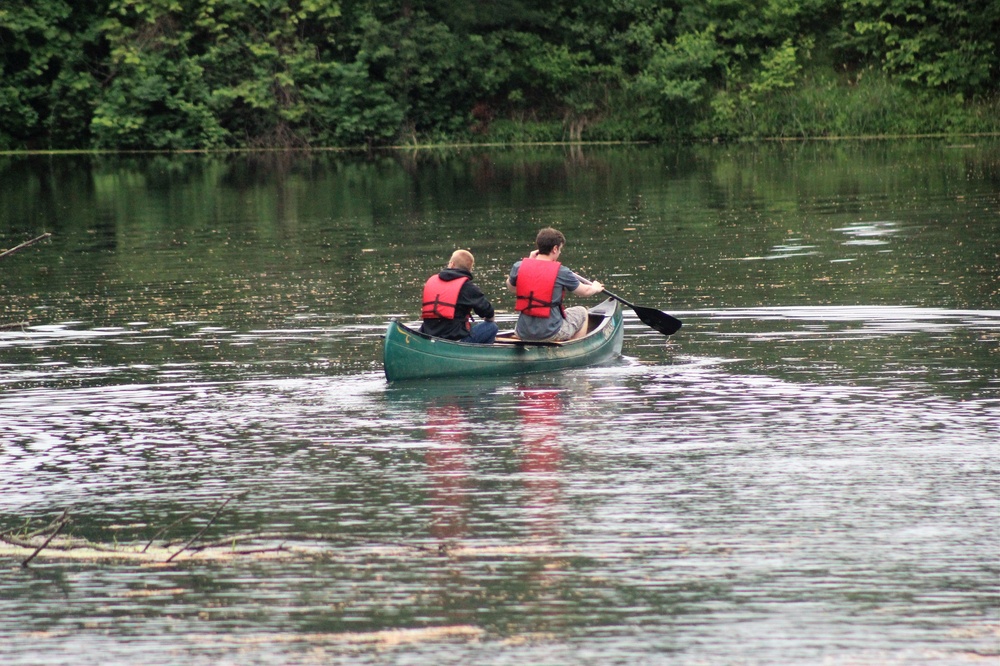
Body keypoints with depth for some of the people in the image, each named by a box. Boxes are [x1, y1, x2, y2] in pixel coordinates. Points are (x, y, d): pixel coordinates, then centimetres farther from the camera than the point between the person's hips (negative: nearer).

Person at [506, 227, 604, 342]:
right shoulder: (561, 273, -12)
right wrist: (595, 288, 31)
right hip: (551, 334, -4)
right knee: (581, 312, 22)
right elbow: (584, 291, 7)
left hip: (523, 334, 4)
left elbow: (511, 287, 17)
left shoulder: (519, 267, -6)